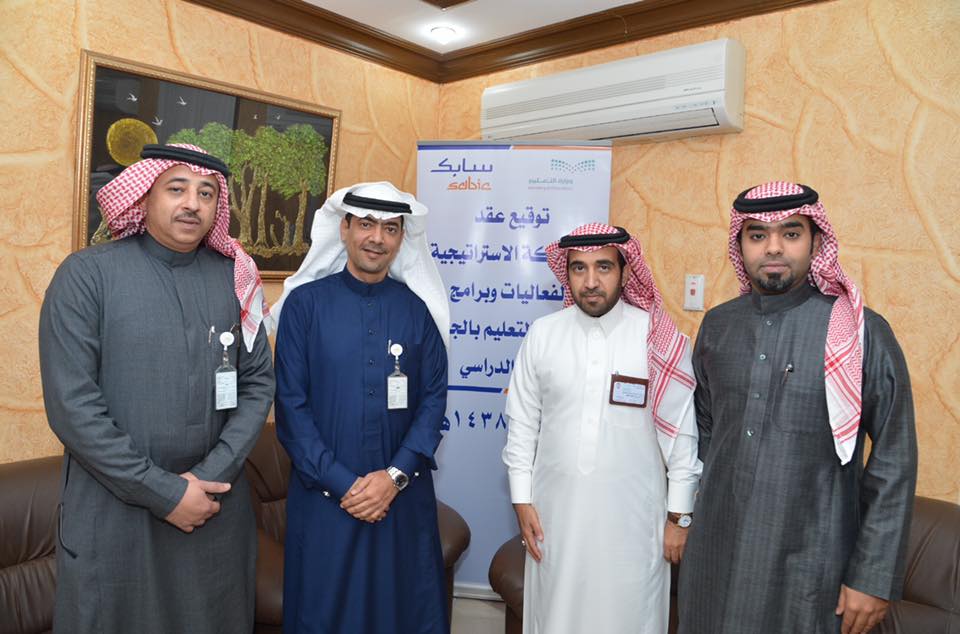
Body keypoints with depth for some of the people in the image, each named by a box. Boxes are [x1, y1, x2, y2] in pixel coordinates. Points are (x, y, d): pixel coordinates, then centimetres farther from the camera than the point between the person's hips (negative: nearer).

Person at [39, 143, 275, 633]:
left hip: (216, 504, 3)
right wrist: (164, 492, -13)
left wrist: (211, 477, -9)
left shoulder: (235, 278, 1)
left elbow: (258, 384, 1)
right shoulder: (86, 274, -9)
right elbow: (71, 406, -13)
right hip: (112, 511, -3)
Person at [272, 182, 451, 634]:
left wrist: (396, 476, -11)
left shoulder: (416, 309, 1)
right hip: (324, 495, -1)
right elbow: (291, 405, -6)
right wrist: (340, 483, -11)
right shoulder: (305, 303, -5)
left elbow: (434, 400, 0)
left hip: (404, 497, 2)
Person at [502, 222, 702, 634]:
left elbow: (681, 433, -3)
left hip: (632, 516, -1)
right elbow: (522, 423, 3)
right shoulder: (542, 333, -3)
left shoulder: (660, 340, -8)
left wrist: (679, 515, 0)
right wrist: (522, 499, 3)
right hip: (556, 511, 2)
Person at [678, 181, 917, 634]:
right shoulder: (717, 325, 2)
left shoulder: (863, 333, -10)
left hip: (809, 562, -3)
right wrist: (704, 506, 12)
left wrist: (874, 577, -9)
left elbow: (894, 464, -8)